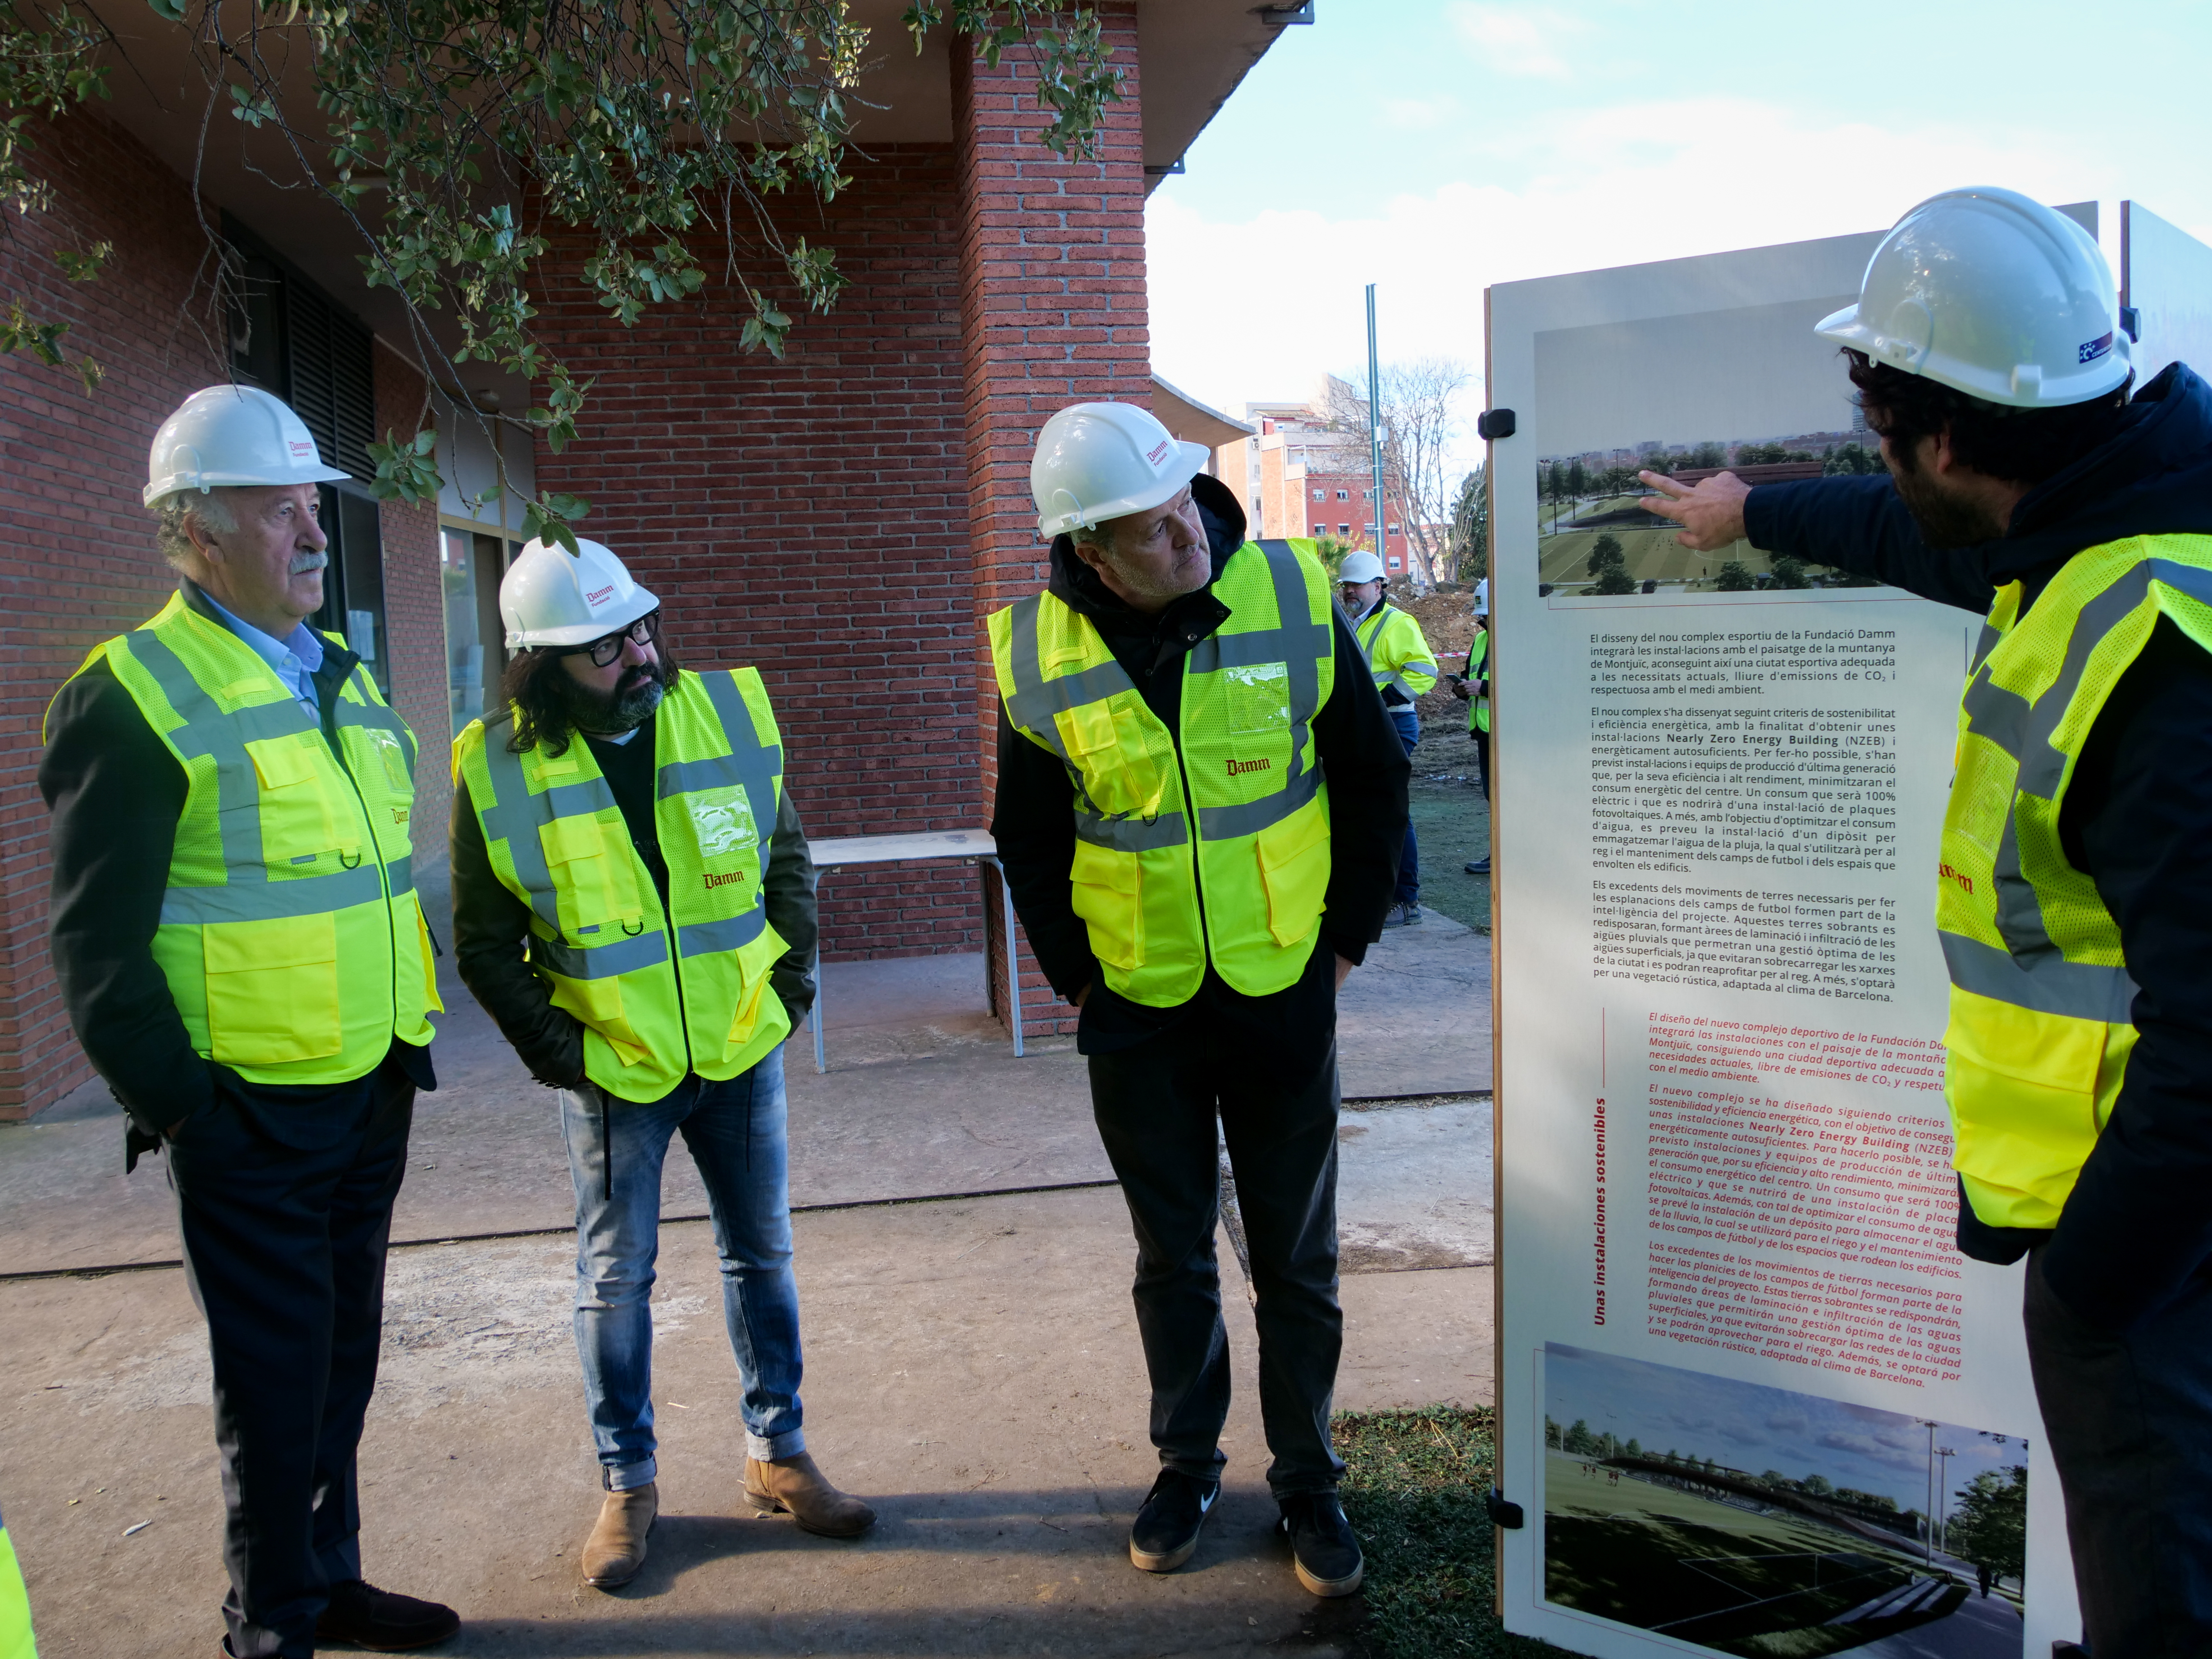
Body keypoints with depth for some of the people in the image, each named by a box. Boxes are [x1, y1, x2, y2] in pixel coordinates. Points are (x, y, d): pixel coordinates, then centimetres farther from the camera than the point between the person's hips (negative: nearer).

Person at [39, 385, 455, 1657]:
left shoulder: (349, 679, 12)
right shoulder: (137, 695, -11)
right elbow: (98, 945, -12)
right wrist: (176, 1107, -14)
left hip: (372, 1095, 7)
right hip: (252, 1111, -7)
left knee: (346, 1355, 18)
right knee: (275, 1374, 5)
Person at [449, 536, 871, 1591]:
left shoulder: (730, 711, -6)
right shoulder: (499, 768, -12)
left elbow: (789, 861, 7)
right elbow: (485, 945, -2)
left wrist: (788, 987, 3)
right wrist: (552, 1049, -7)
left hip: (740, 1049, 2)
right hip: (611, 1067, -2)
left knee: (762, 1255, 12)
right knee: (615, 1277, 9)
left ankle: (778, 1455, 29)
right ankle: (626, 1485, 26)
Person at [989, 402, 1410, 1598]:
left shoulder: (1293, 600, -11)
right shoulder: (1038, 655, -9)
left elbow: (1372, 780, 1)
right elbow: (1028, 838, 5)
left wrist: (1348, 935, 2)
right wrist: (1072, 971, 3)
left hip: (1283, 998, 0)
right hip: (1138, 1009, 1)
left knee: (1296, 1262, 11)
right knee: (1172, 1257, 16)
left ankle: (1307, 1482, 30)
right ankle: (1187, 1466, 36)